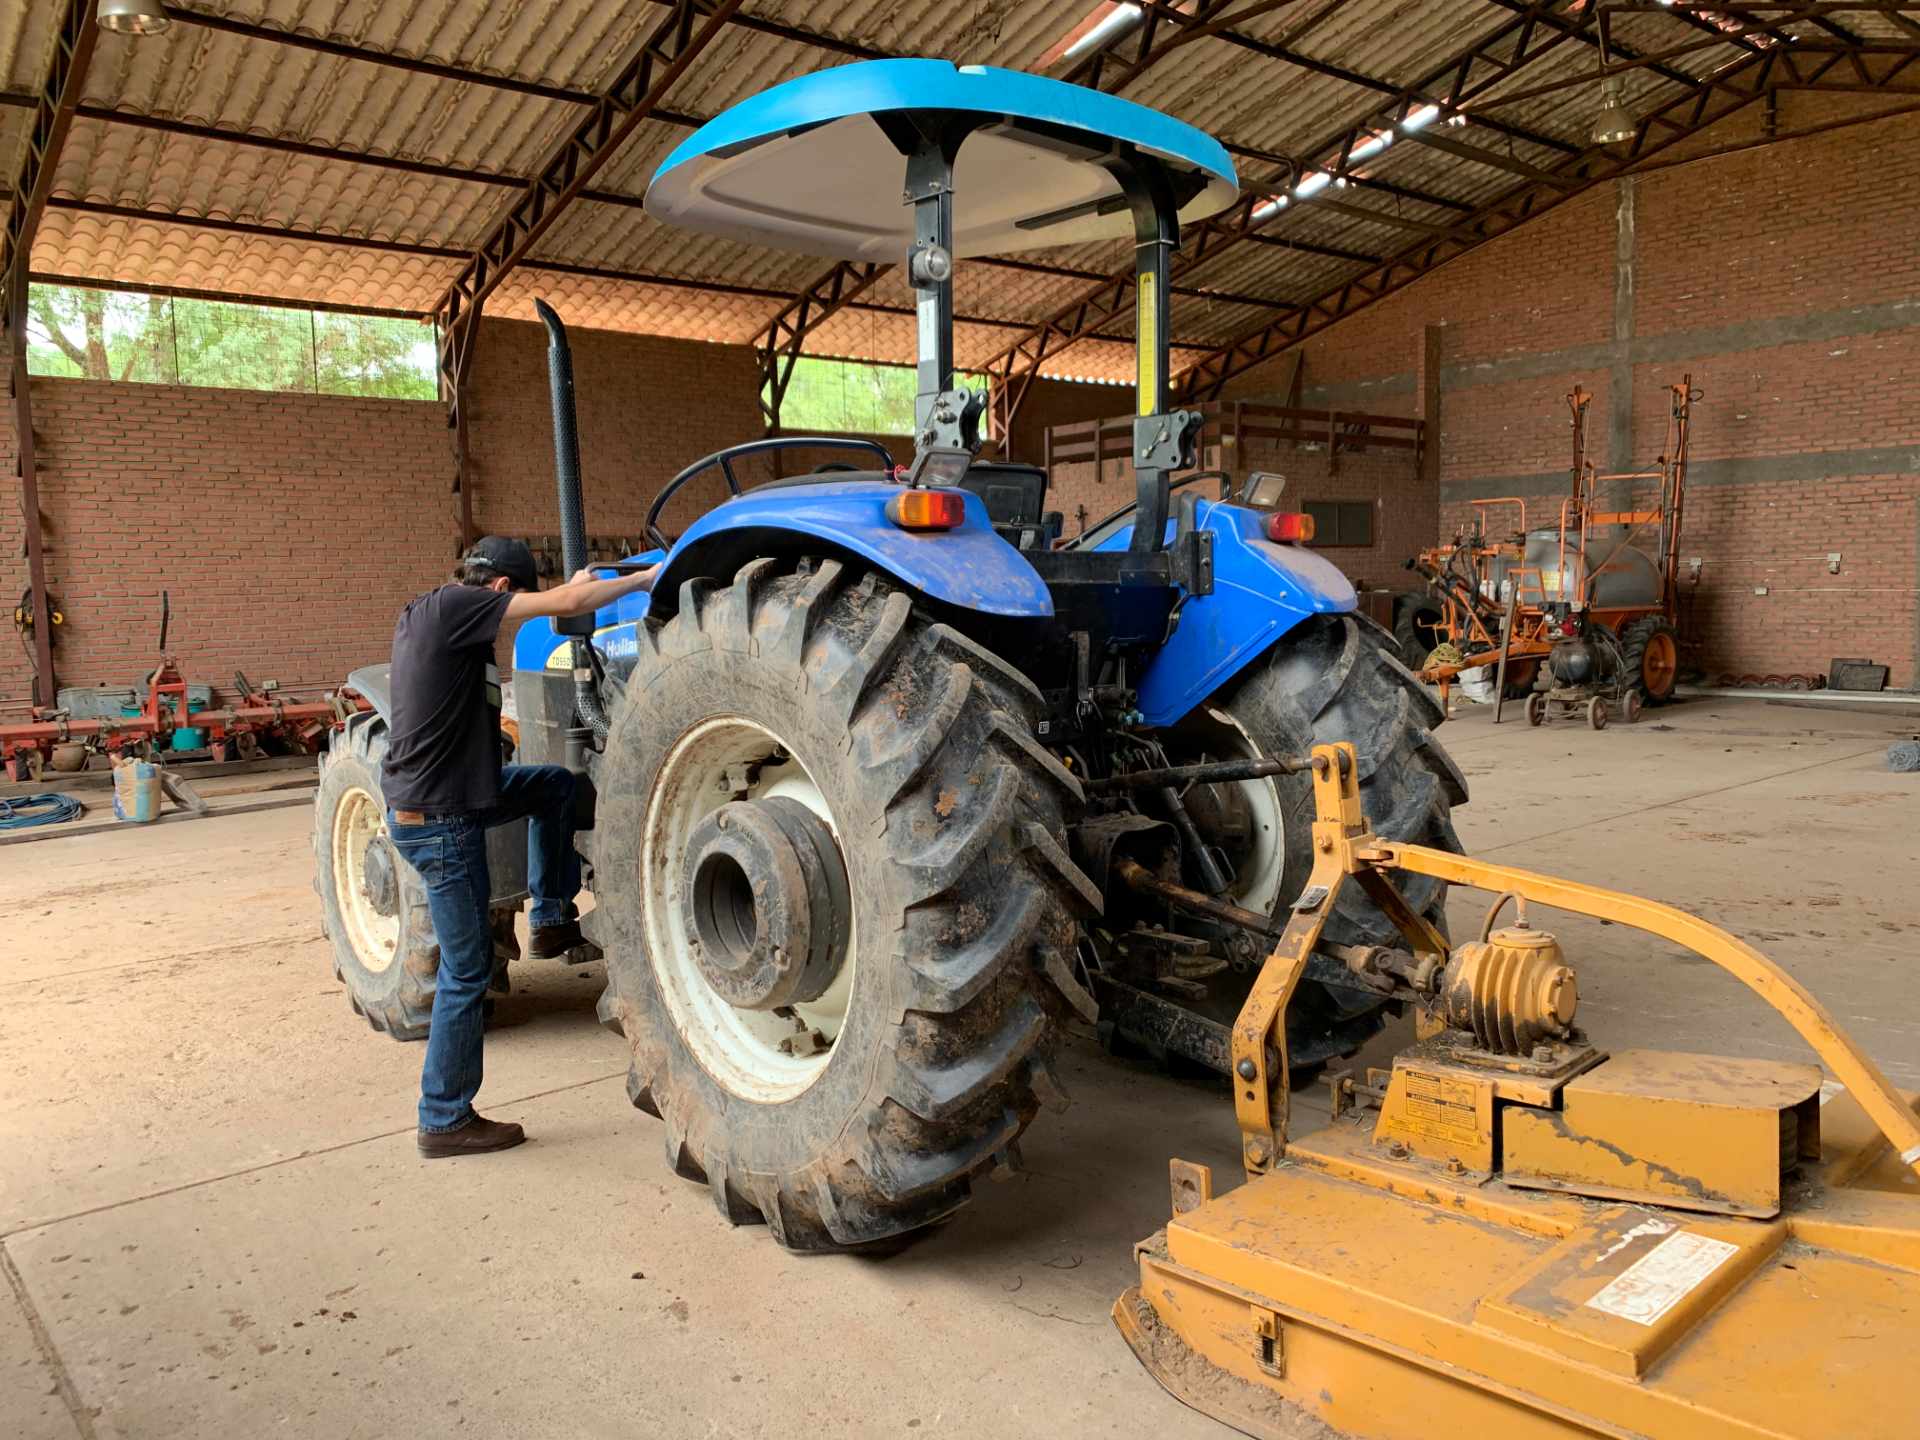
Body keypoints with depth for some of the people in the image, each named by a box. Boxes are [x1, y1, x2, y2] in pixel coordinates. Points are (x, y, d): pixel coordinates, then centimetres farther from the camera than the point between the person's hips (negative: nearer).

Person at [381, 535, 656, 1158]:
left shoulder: (419, 614, 8)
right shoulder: (452, 605, -17)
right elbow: (566, 605, -20)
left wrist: (573, 584, 23)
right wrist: (644, 578, -8)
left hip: (451, 795, 10)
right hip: (437, 819, -10)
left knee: (556, 783, 20)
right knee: (468, 969, 1)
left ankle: (551, 918, 25)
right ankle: (445, 1120, 14)